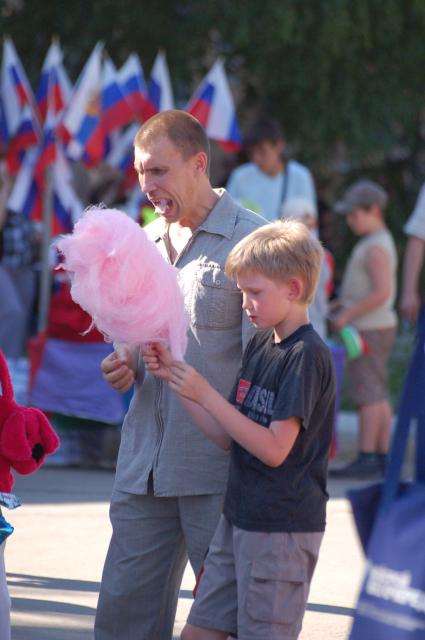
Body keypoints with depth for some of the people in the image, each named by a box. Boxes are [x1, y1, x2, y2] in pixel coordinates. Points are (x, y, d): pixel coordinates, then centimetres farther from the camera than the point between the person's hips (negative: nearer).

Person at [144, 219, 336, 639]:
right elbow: (227, 437, 12)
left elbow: (274, 449, -19)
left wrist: (205, 395, -18)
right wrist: (174, 376, 4)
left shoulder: (307, 356, -14)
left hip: (282, 528, -9)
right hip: (238, 517, 9)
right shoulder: (259, 346, 12)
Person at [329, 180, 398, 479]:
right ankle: (383, 457, 12)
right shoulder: (382, 242, 16)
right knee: (378, 395, 10)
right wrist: (345, 303, 17)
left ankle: (367, 457, -11)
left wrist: (348, 314, -19)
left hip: (370, 329, -11)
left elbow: (381, 291, -25)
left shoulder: (376, 248, -16)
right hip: (376, 327, 11)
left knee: (368, 393, -10)